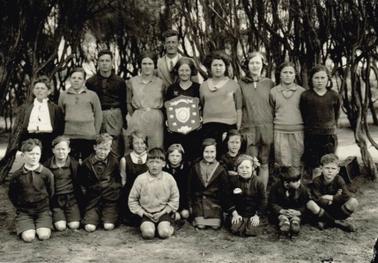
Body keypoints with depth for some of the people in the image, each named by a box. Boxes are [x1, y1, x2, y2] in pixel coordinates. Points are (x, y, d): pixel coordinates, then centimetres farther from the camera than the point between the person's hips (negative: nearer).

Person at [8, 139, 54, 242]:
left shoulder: (46, 173, -6)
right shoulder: (17, 175, -5)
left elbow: (51, 193, 6)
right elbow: (11, 195, 8)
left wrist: (44, 205, 5)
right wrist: (20, 206, 5)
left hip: (42, 210, 0)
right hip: (24, 211, 0)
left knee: (44, 235, -21)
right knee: (28, 237, -21)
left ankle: (40, 226, 12)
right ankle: (27, 226, 12)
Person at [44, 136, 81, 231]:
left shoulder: (74, 164, 1)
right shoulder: (47, 165, -1)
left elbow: (78, 183, 7)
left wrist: (78, 197, -1)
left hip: (71, 198, 1)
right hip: (55, 199, -1)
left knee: (74, 226, -13)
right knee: (60, 227, -16)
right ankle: (55, 217, 15)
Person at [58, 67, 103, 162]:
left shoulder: (92, 95, 6)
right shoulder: (63, 95, 9)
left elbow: (98, 115, 8)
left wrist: (96, 133, 4)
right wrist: (61, 132, 8)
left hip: (88, 136, -1)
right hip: (69, 136, 1)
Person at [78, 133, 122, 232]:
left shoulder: (114, 162, 2)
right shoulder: (87, 163, 2)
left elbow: (119, 181, 11)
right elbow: (82, 184, 12)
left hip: (110, 200, 0)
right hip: (93, 201, 0)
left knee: (109, 226, -16)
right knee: (89, 227, -16)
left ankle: (111, 216, 15)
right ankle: (96, 217, 15)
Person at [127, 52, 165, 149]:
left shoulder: (160, 83, 6)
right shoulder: (132, 82, 6)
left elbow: (164, 103, 10)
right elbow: (128, 102, 12)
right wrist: (134, 115, 5)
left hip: (156, 120, 0)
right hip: (137, 119, 0)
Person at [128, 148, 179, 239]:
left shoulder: (169, 178, -4)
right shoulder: (141, 179, -7)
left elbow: (175, 198, 4)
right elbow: (132, 200, 1)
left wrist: (164, 211, -7)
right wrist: (142, 212, -8)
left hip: (163, 212, 0)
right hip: (147, 213, 0)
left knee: (164, 233, -24)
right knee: (148, 233, -25)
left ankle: (169, 227, 10)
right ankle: (144, 225, 8)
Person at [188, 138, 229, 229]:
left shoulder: (221, 169, 0)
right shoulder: (195, 167, 4)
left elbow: (224, 190, 3)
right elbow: (190, 187, 8)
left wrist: (222, 204, -3)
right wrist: (190, 205, 5)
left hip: (215, 202, 0)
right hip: (199, 201, 0)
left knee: (215, 226, -13)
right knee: (200, 226, -14)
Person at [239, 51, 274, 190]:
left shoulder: (269, 83, 9)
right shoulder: (241, 84, 6)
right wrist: (238, 129, 1)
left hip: (266, 128, 1)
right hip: (249, 128, -1)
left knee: (264, 163, 6)